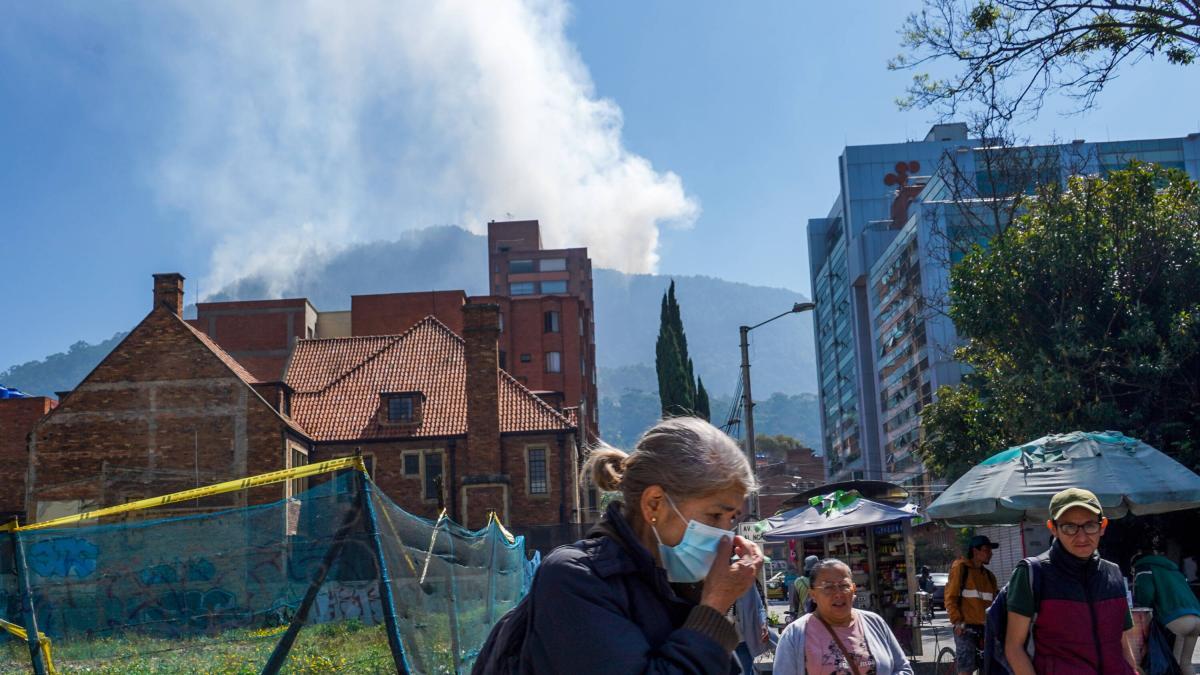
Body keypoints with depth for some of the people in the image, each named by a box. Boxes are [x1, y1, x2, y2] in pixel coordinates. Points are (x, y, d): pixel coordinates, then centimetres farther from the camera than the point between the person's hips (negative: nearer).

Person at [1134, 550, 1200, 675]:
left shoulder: (1143, 566, 12)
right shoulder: (1172, 568, 35)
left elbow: (1144, 597, -2)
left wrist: (1135, 602, 18)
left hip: (1176, 620, -7)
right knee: (1185, 662, 15)